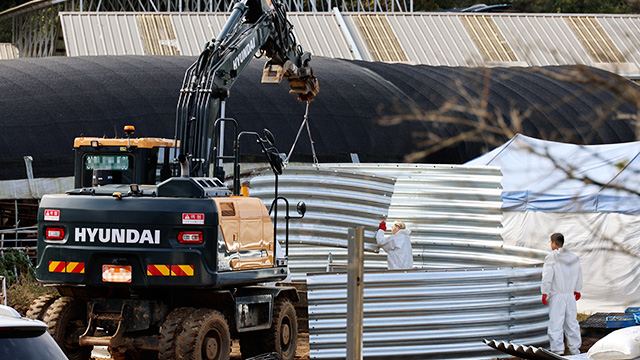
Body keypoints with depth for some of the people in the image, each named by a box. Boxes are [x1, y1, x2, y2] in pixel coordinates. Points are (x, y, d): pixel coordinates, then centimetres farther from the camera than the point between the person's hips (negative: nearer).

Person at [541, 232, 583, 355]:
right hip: (570, 294, 6)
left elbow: (547, 278, -13)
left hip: (556, 296, -6)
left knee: (556, 322, -3)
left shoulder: (551, 258, -11)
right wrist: (577, 290, 29)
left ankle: (557, 349, -5)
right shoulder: (574, 258, 8)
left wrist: (544, 293, -8)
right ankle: (574, 348, 17)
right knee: (571, 321, 12)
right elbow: (579, 276, 17)